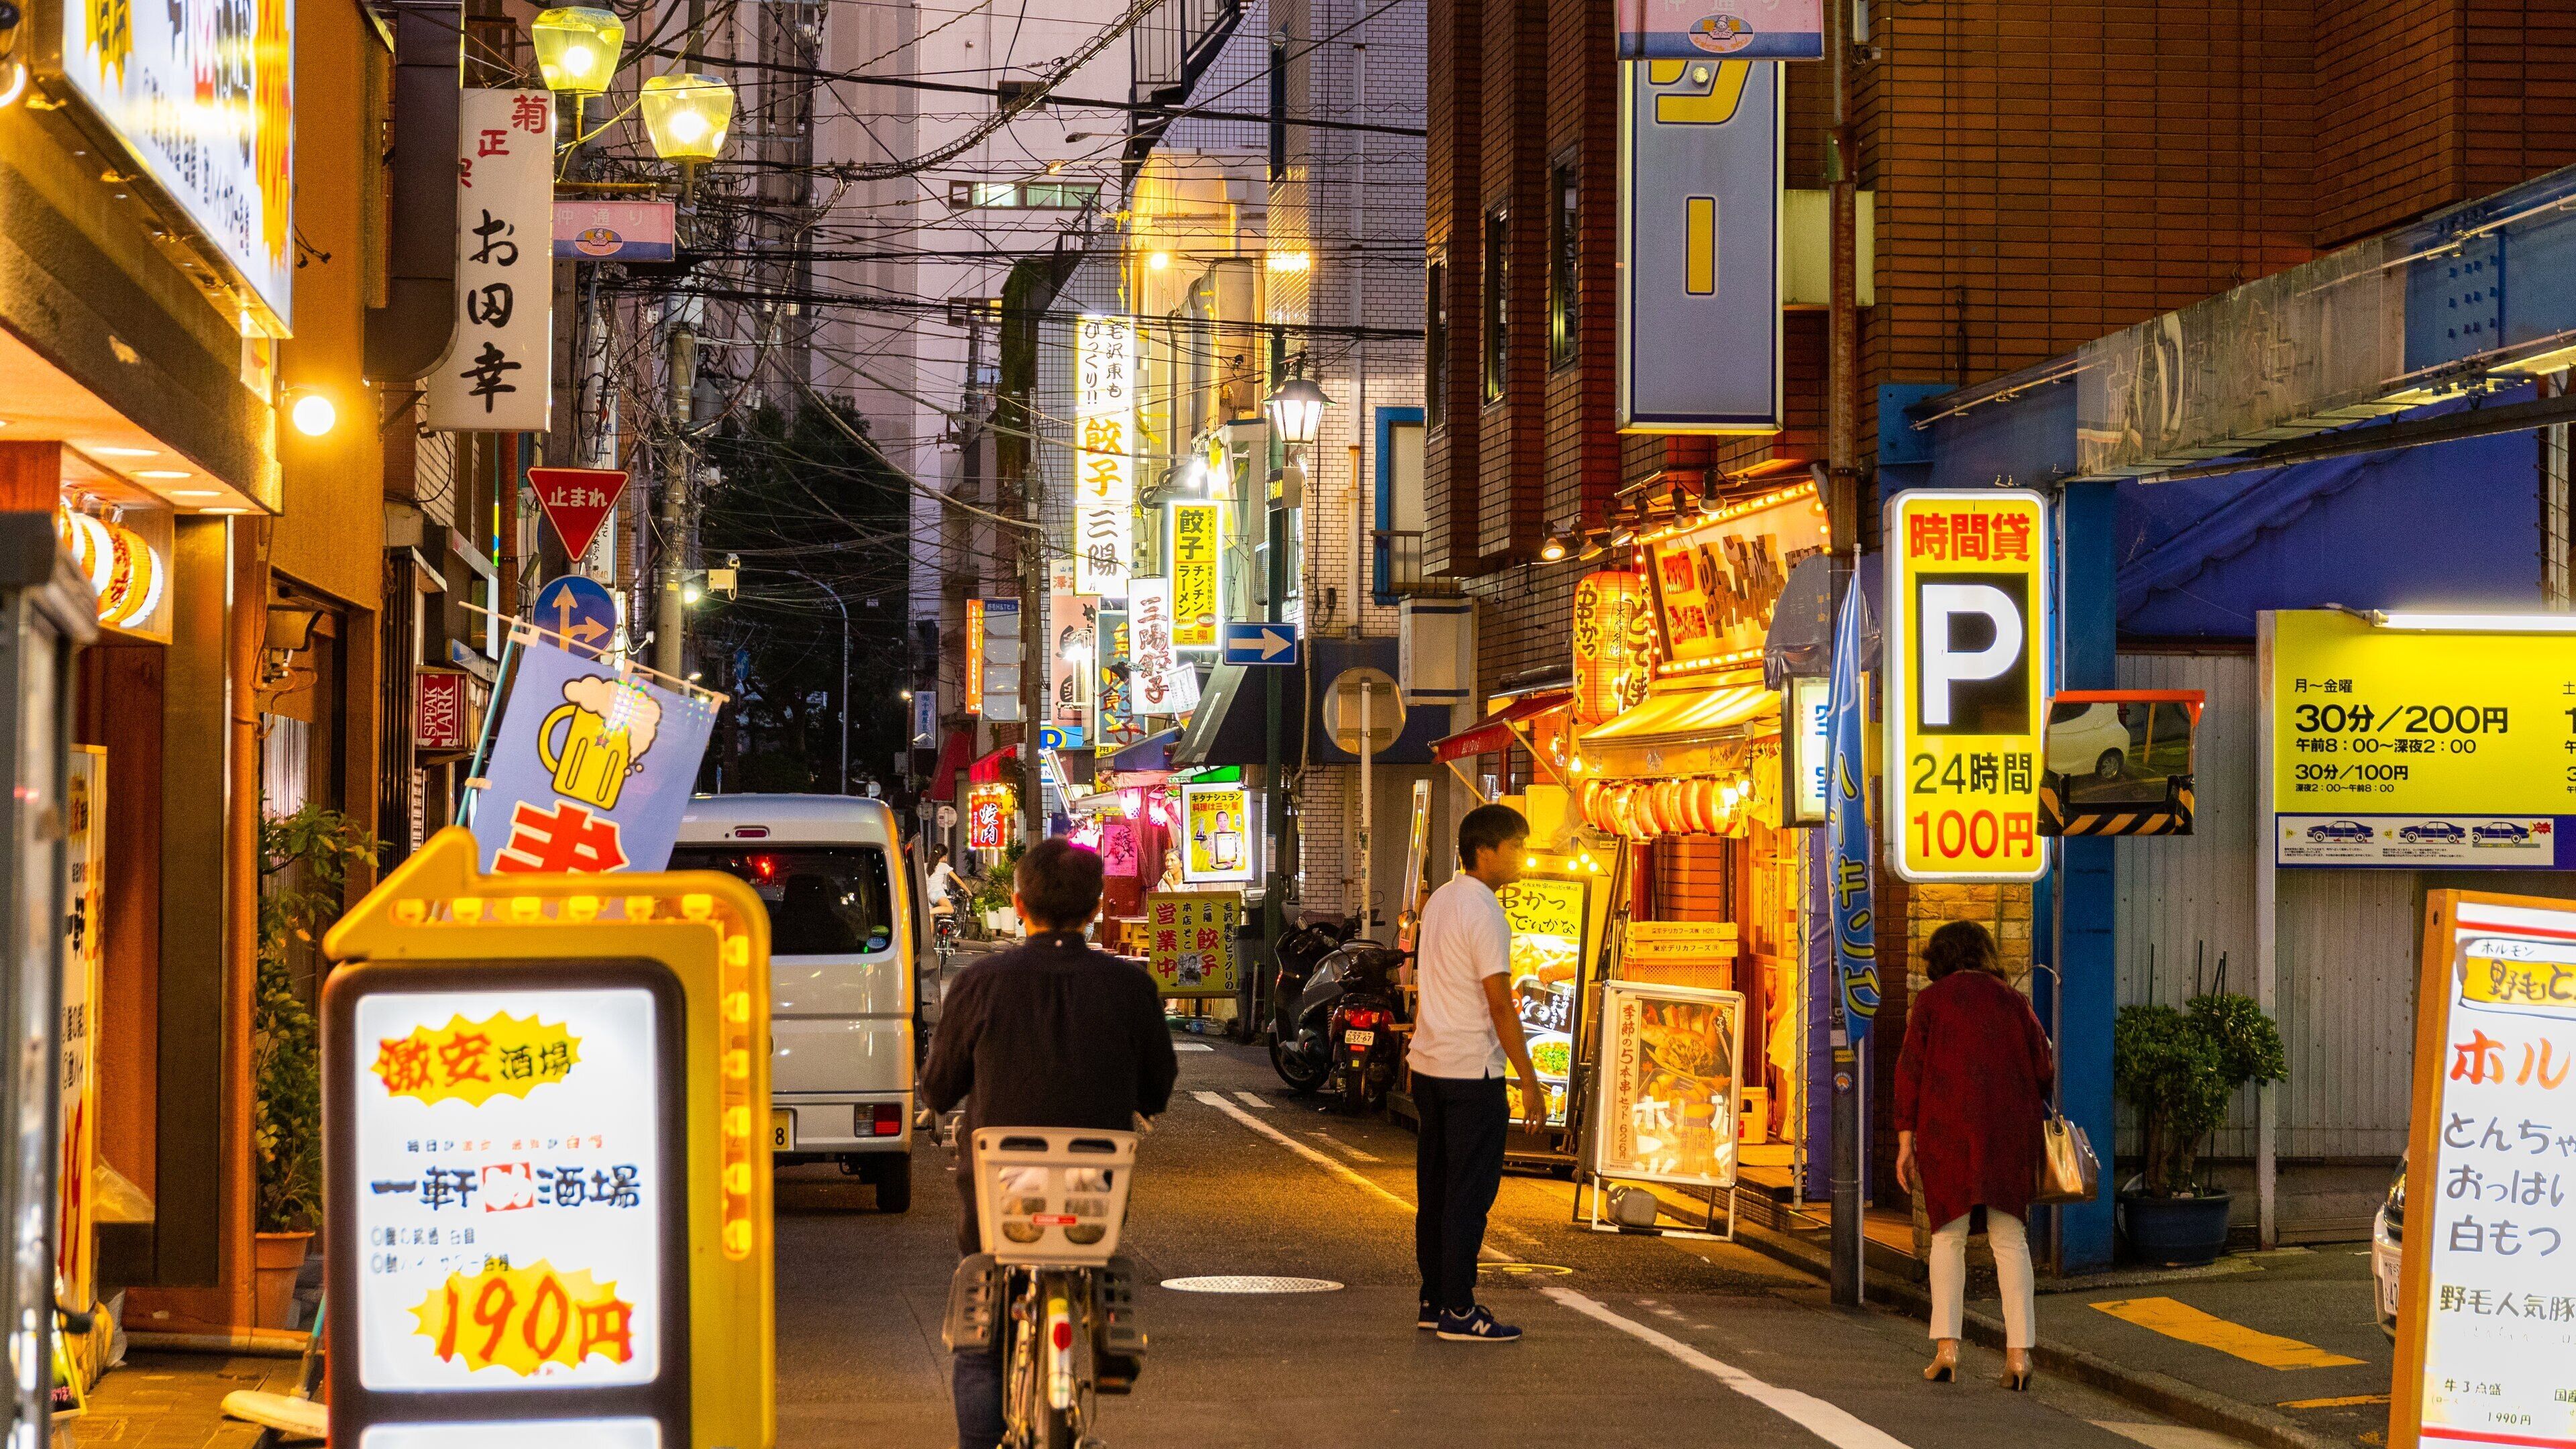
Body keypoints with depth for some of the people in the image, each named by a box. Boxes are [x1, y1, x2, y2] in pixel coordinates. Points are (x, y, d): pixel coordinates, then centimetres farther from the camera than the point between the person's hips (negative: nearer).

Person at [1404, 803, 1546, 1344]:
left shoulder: (1439, 902, 12)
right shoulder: (1483, 913, -15)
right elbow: (1500, 1004, -17)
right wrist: (1530, 1081, -14)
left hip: (1428, 1065, 9)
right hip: (1473, 1068, -9)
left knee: (1436, 1188, 13)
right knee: (1470, 1192, -4)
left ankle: (1434, 1300, 18)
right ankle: (1458, 1310, -2)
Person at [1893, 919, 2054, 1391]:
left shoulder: (1931, 1001, 4)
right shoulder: (2013, 1001, 10)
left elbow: (1909, 1072, -2)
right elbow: (2044, 1073, 7)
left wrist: (1905, 1142, -1)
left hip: (1947, 1130, -1)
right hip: (2009, 1132, 1)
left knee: (1949, 1236, 8)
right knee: (2010, 1240, 5)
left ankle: (1946, 1347, -4)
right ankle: (2019, 1353, -6)